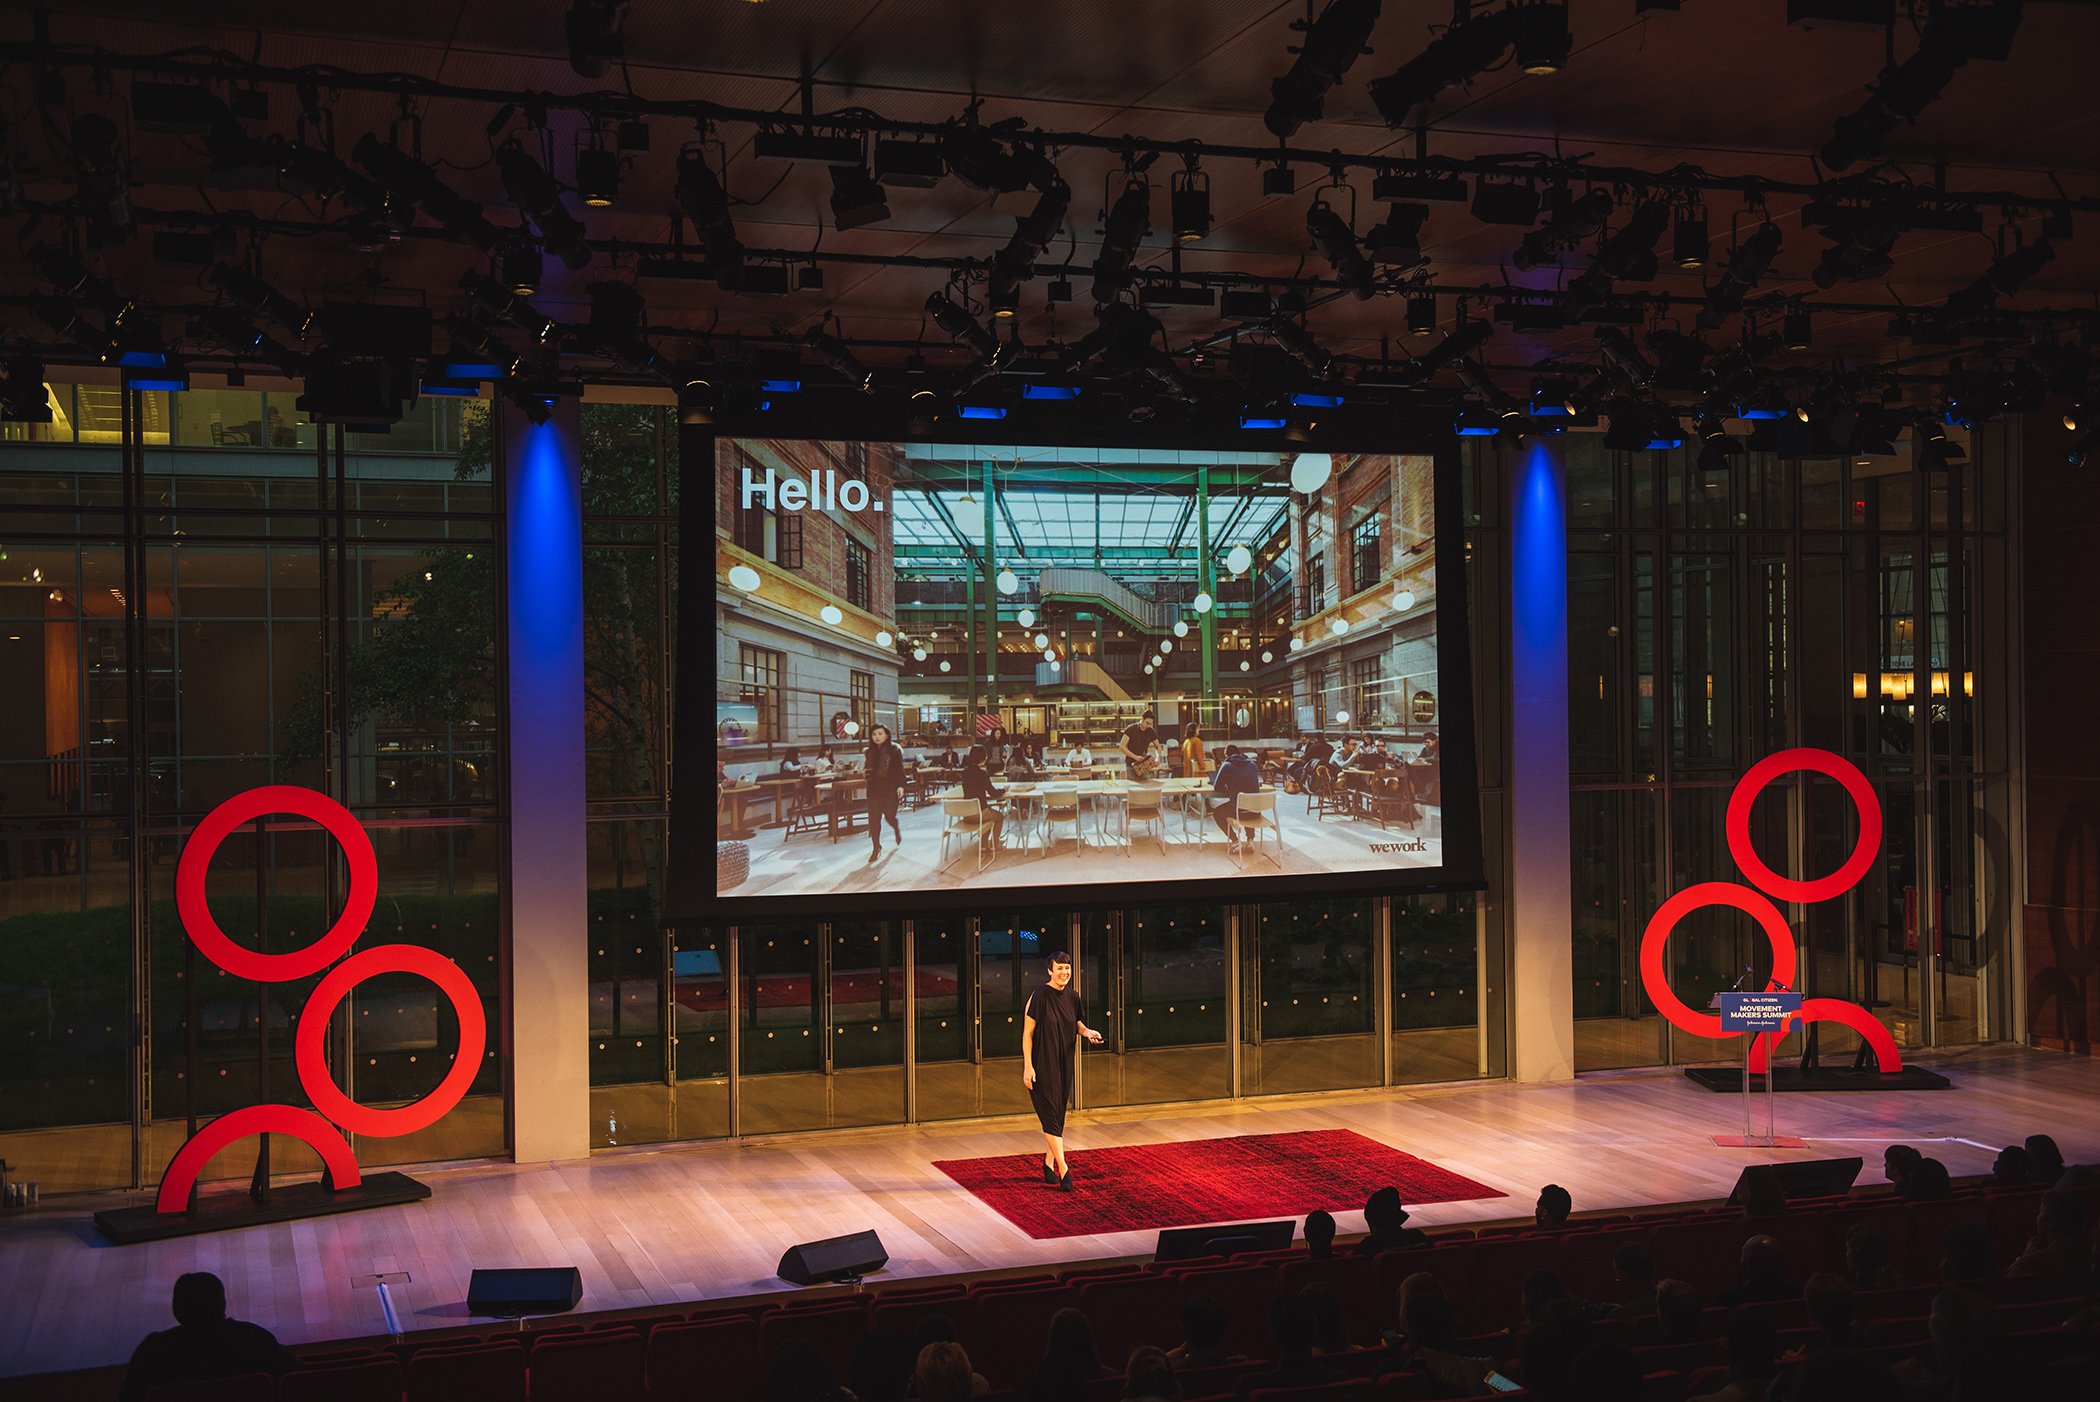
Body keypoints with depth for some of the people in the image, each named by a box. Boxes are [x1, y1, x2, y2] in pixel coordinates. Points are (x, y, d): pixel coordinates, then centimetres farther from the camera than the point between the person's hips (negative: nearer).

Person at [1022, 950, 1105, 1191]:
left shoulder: (1072, 995, 3)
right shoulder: (1039, 996, -15)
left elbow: (1077, 1023, 17)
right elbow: (1027, 1033, -13)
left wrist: (1087, 1031, -6)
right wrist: (1027, 1067, -16)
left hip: (1064, 1063, 6)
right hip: (1042, 1063, -6)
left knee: (1057, 1115, 12)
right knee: (1050, 1115, -7)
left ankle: (1049, 1164, 25)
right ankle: (1064, 1170, -8)